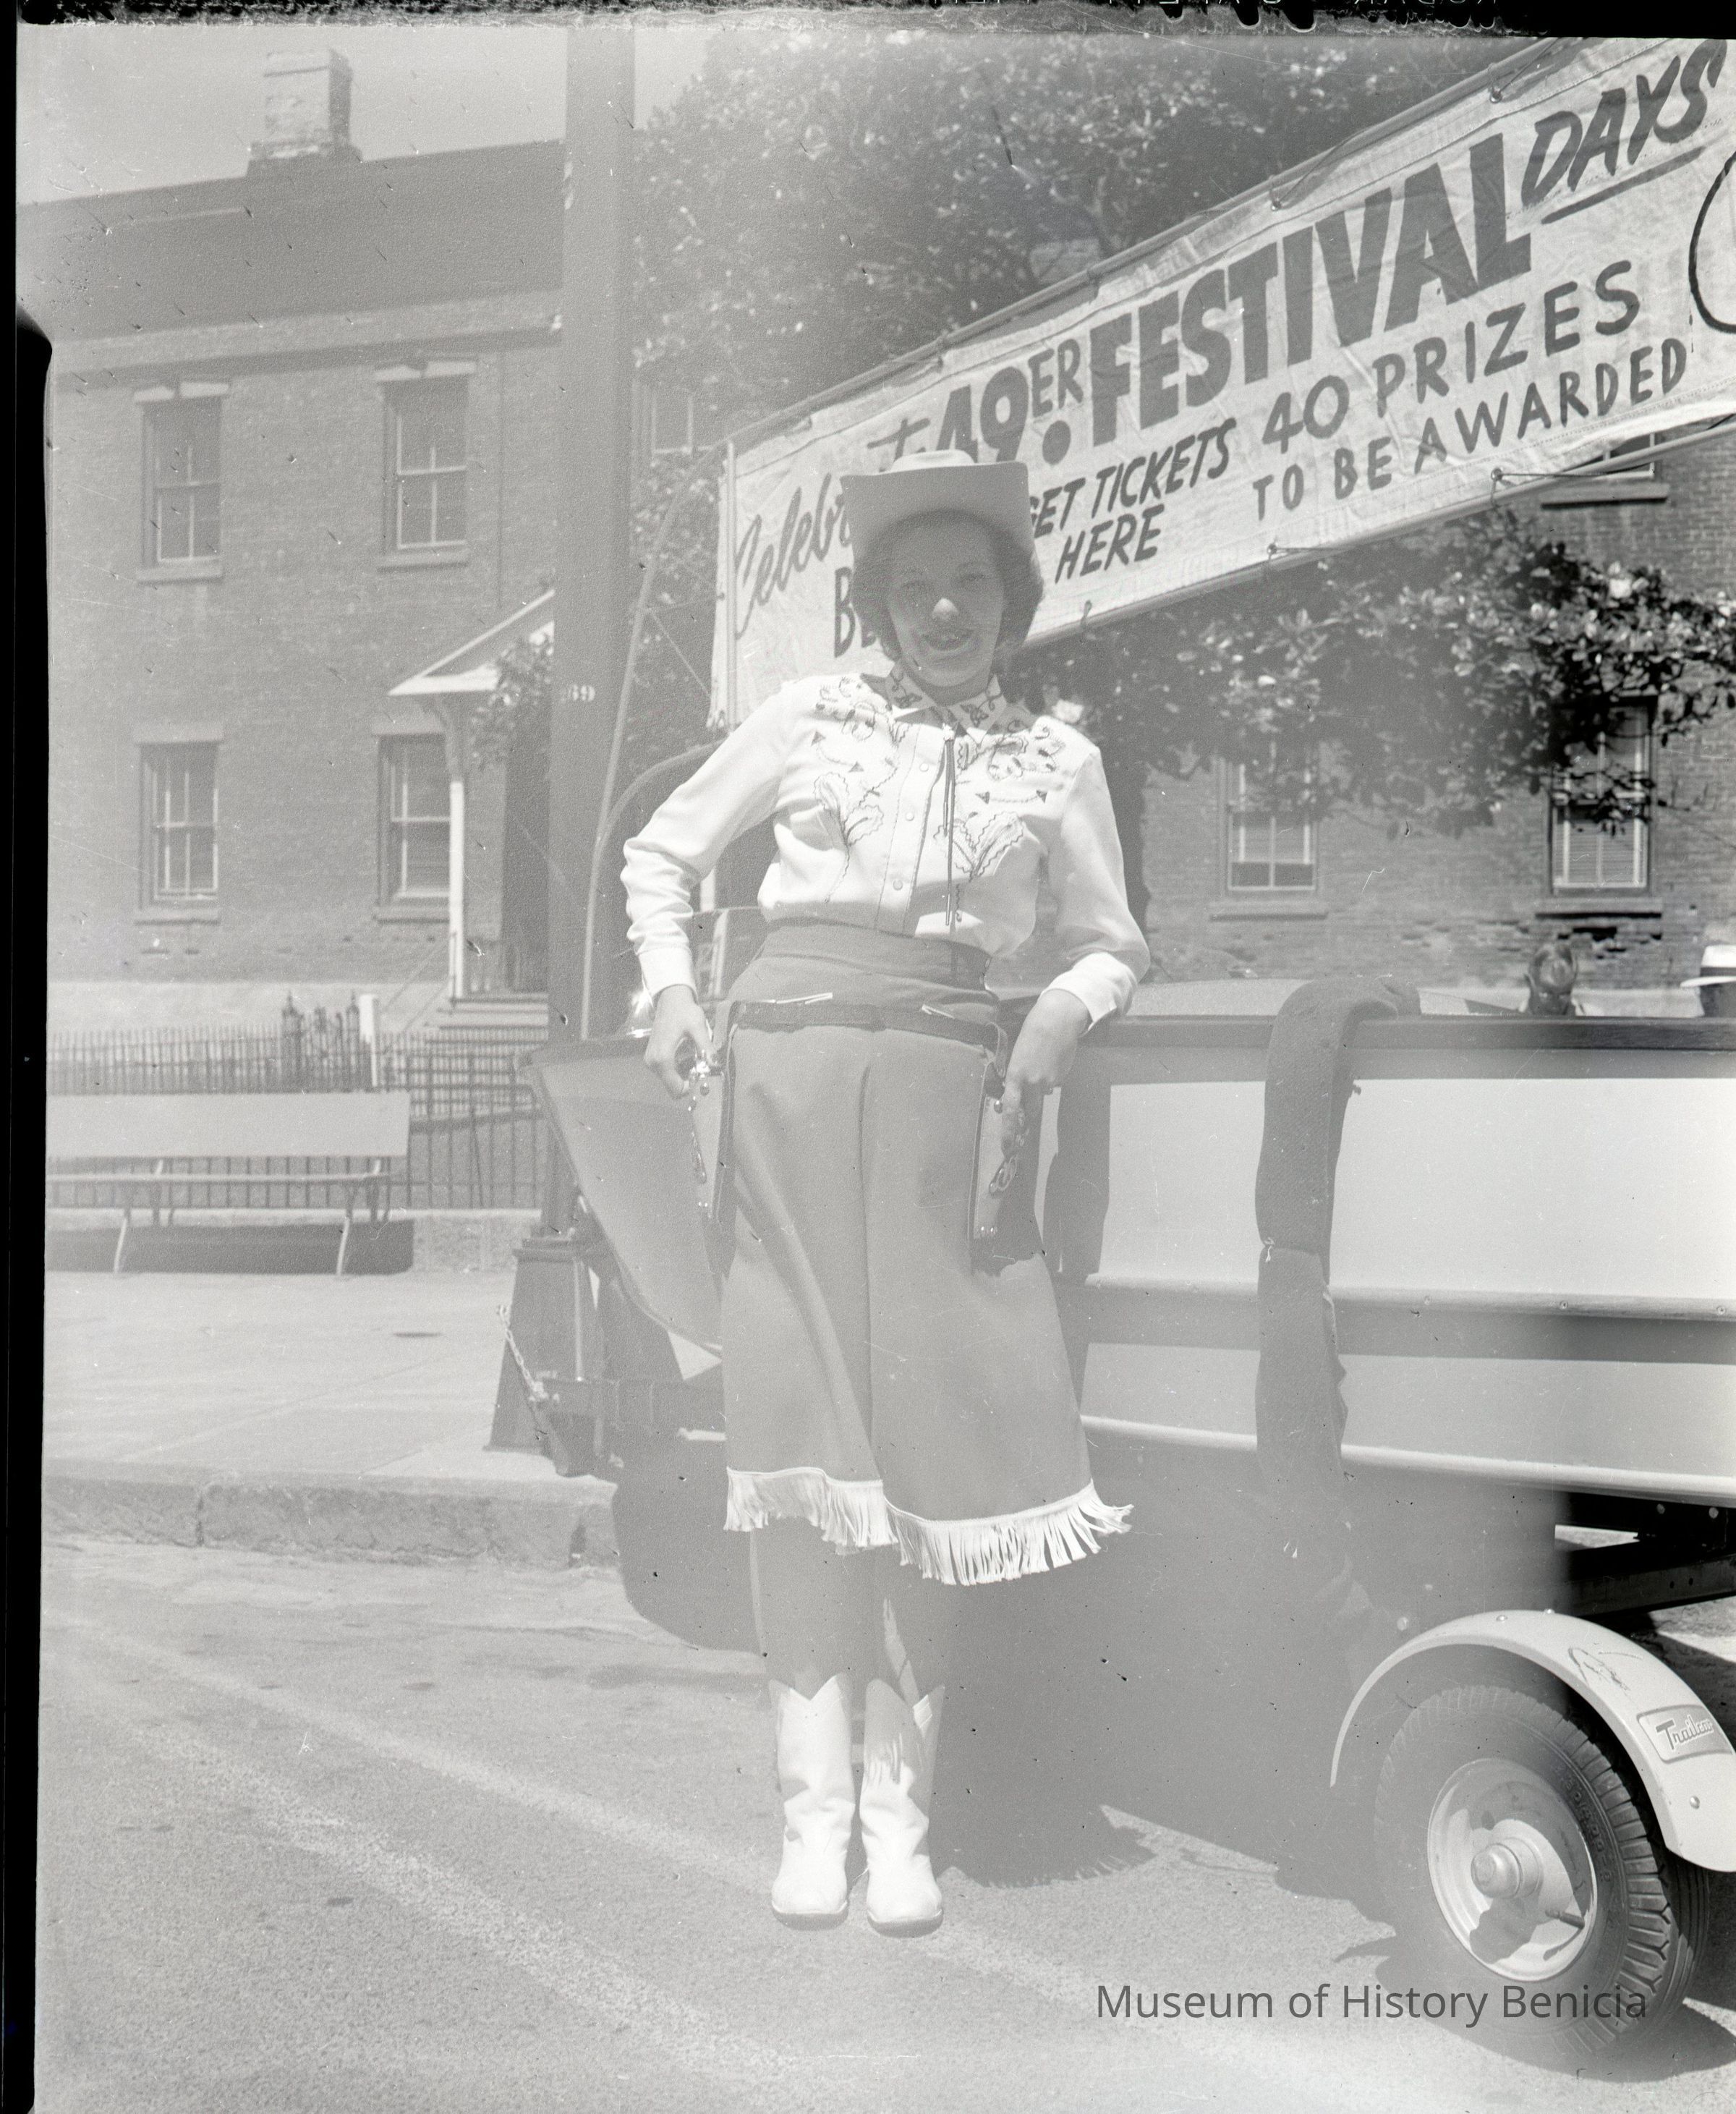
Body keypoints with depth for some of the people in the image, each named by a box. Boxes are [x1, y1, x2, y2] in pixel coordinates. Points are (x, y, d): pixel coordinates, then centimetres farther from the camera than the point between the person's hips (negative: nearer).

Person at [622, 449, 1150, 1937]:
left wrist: (1062, 1014, 0)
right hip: (790, 1062, 0)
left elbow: (1114, 946, 20)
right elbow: (663, 852, 19)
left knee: (929, 1419, -3)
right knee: (801, 1412, -4)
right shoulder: (810, 716, 13)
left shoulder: (1056, 759, 14)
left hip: (945, 1084, 1)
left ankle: (903, 1809, 7)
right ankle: (816, 1806, 3)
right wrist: (673, 988, 4)